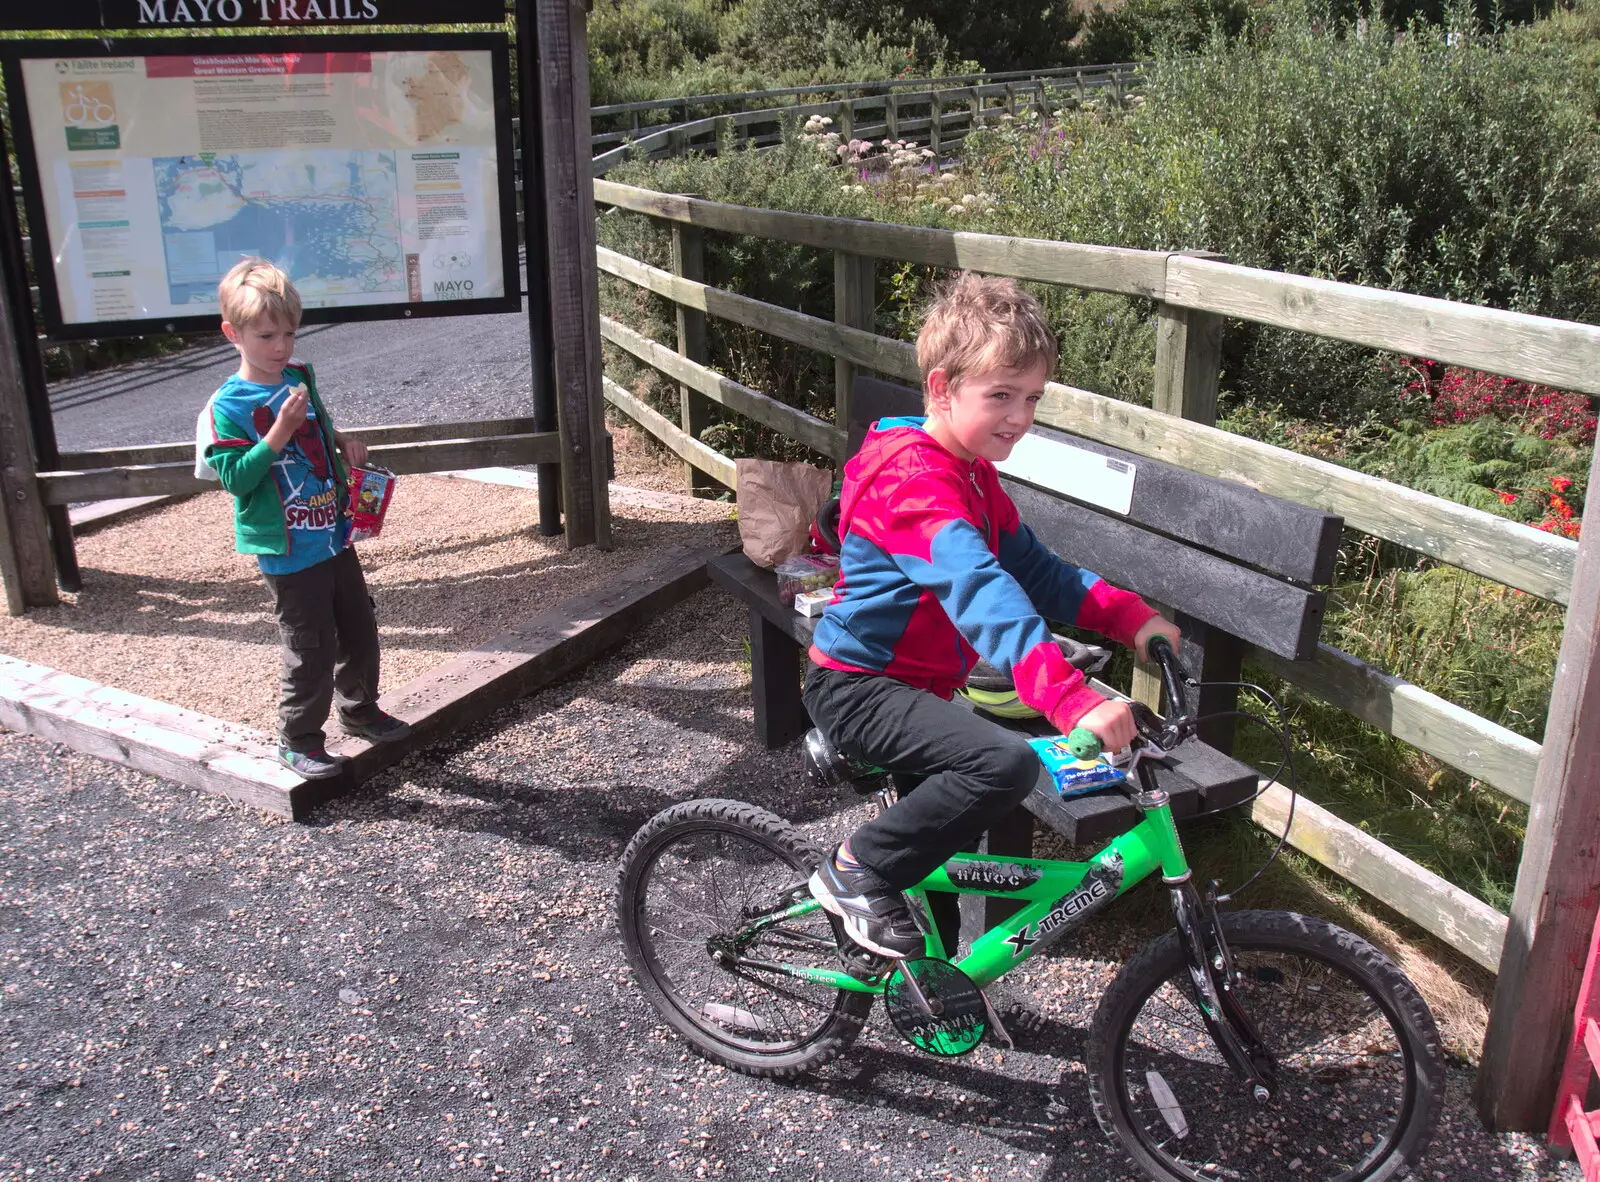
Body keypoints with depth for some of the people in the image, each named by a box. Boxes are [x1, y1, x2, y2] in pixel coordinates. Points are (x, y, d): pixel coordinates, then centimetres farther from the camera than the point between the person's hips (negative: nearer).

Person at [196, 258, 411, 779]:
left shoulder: (301, 376, 6)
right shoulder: (227, 406, -16)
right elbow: (236, 477, -22)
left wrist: (342, 442, 3)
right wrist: (281, 430, -30)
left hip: (334, 535, 7)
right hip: (288, 553, -7)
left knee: (360, 628, 18)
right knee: (311, 648, 0)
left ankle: (359, 708, 39)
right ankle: (298, 738, 18)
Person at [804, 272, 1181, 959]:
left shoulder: (973, 473, 9)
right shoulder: (916, 479, -25)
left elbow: (1031, 567, 9)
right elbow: (978, 588, -40)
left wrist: (1130, 617, -6)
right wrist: (1071, 700, -51)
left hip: (914, 685, 10)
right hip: (859, 687, -10)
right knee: (1008, 764, -29)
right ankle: (857, 871, -12)